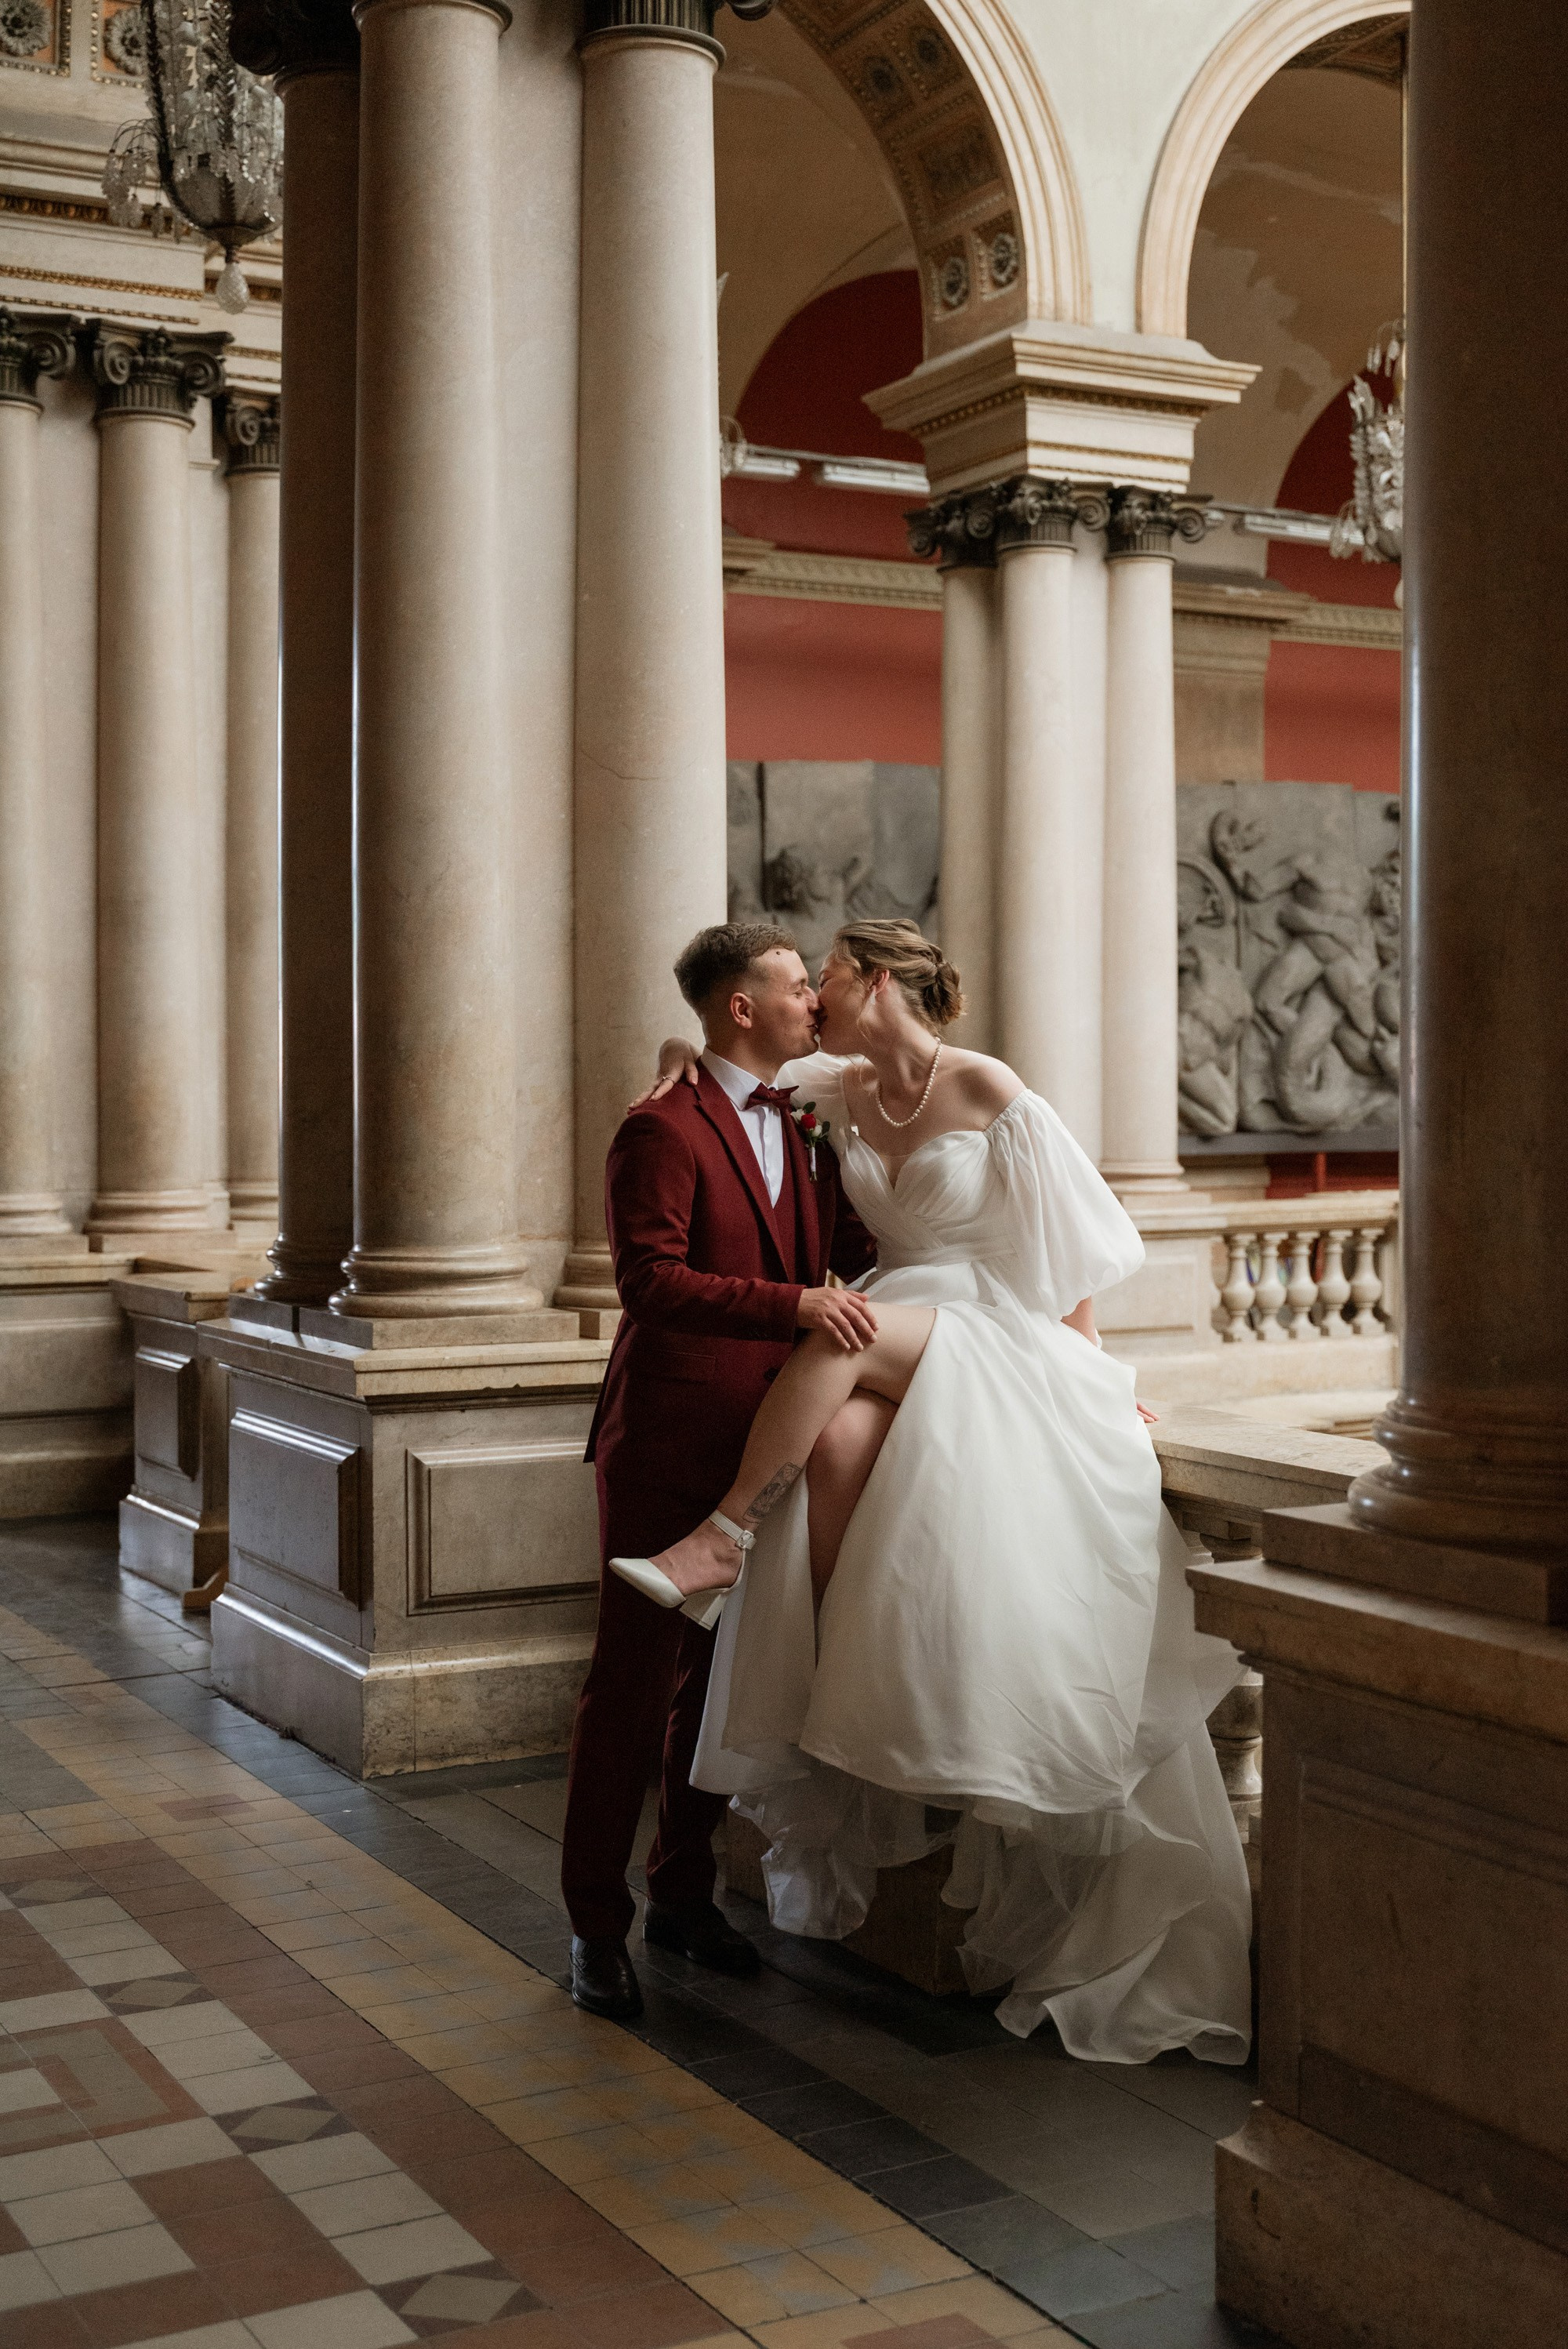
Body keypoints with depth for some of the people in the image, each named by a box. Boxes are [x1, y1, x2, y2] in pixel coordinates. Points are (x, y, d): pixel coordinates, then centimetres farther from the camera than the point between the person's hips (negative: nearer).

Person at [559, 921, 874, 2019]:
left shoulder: (800, 1132, 14)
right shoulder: (662, 1130, -12)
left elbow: (835, 1261, 21)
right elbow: (651, 1280, -23)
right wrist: (793, 1305, -31)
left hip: (762, 1452, 8)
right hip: (669, 1451, -7)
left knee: (724, 1682, 15)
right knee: (635, 1685, 0)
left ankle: (684, 1892, 29)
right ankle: (597, 1924, 12)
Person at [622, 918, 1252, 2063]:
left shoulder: (989, 1092, -6)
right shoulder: (840, 1092, 12)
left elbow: (1074, 1247, -4)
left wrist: (1092, 1379, -5)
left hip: (996, 1347, -5)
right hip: (890, 1356, 5)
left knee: (844, 1336, -33)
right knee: (841, 1445, -28)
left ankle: (727, 1535, -22)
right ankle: (839, 1708, -24)